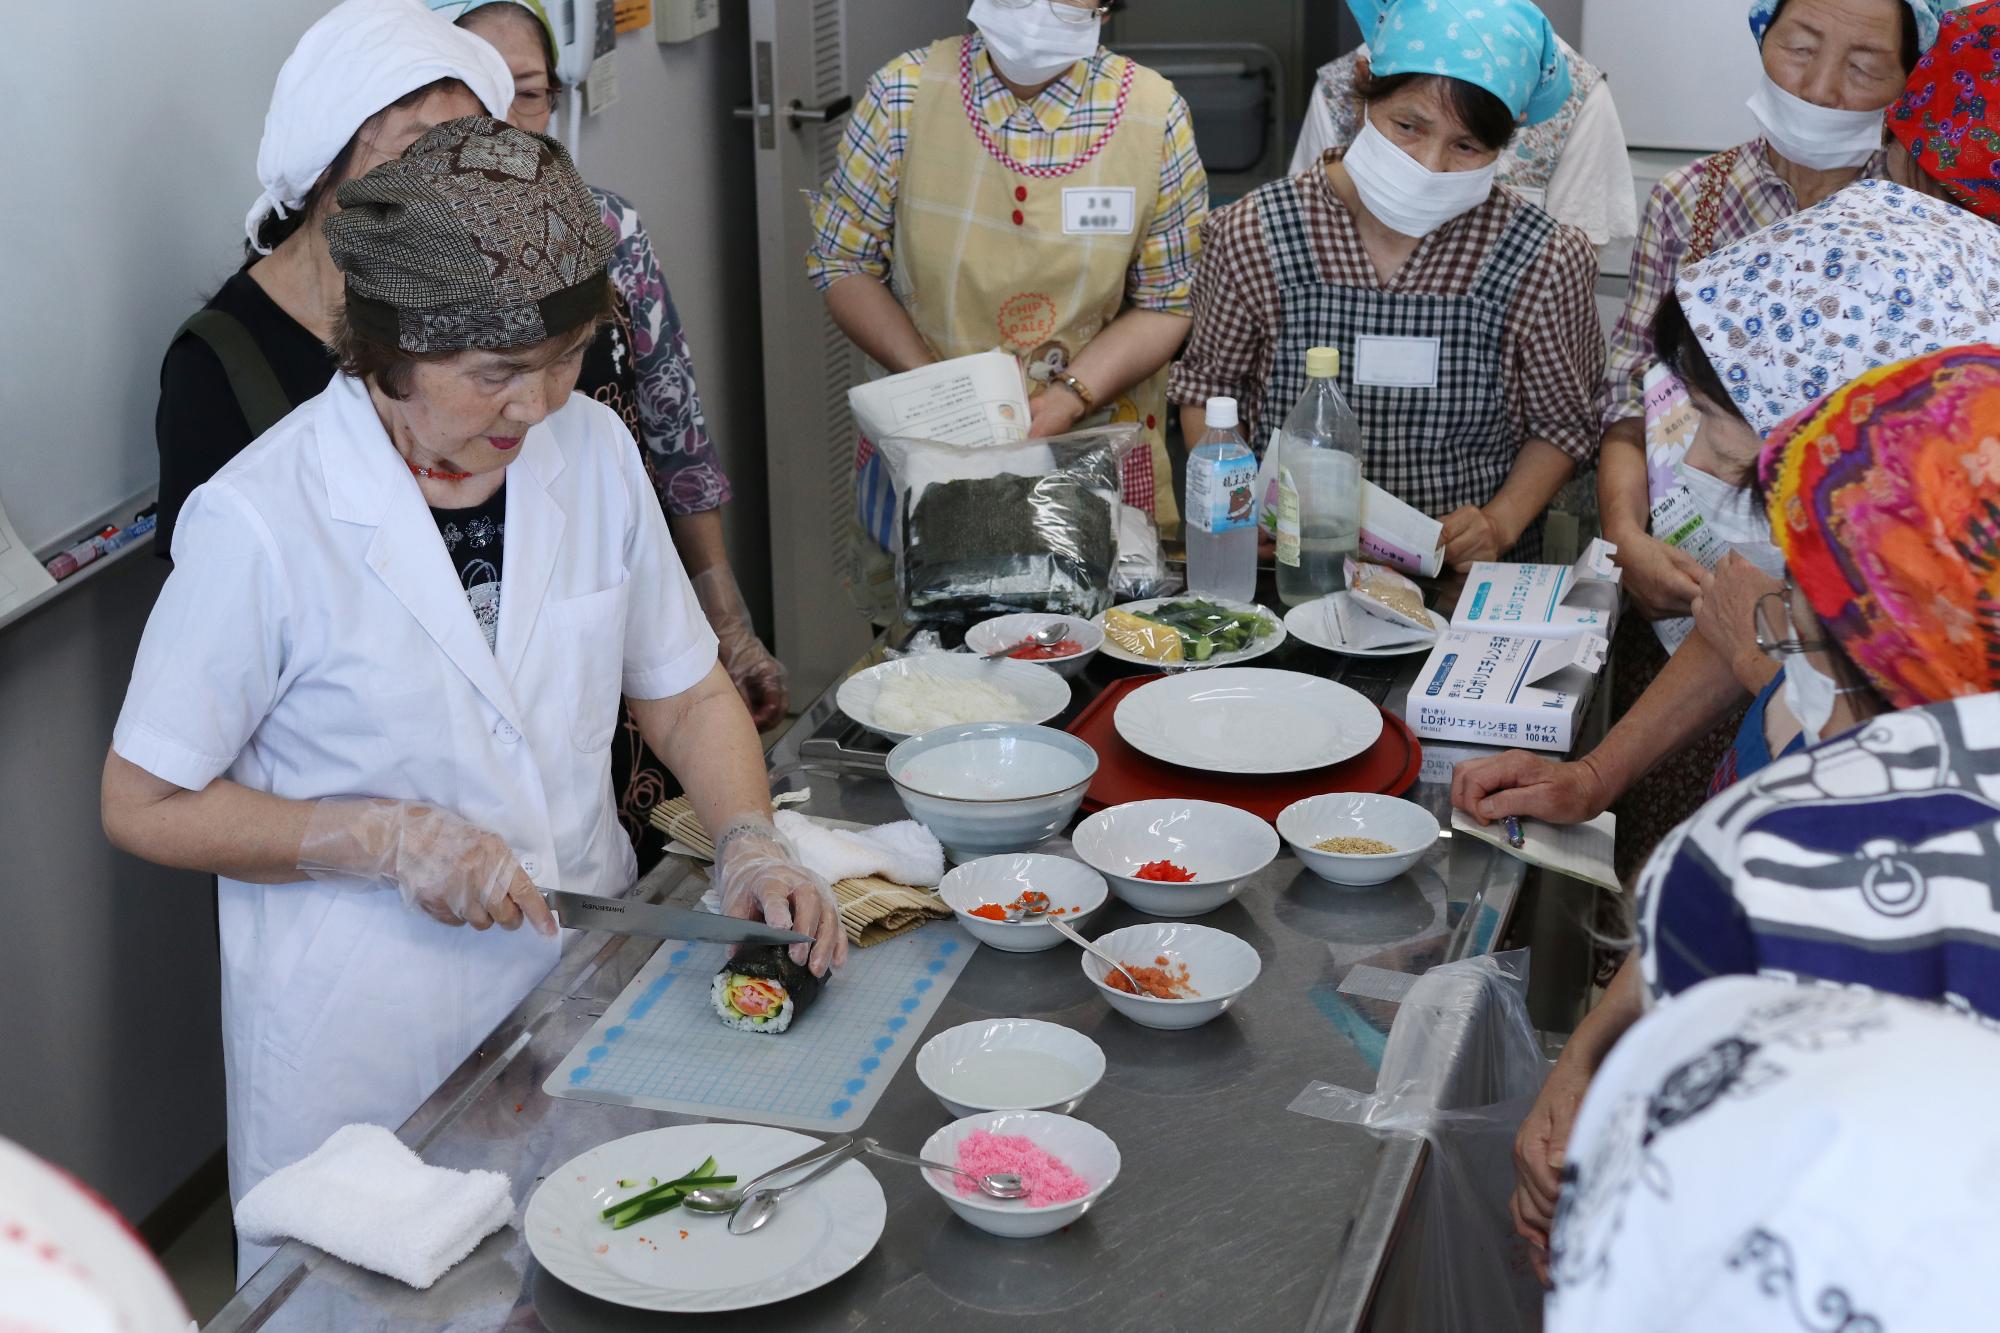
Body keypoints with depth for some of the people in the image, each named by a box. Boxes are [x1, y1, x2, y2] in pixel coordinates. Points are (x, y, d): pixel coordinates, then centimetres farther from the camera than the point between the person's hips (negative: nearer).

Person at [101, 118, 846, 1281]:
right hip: (368, 1028, -4)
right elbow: (145, 804, -11)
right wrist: (388, 838, -20)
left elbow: (684, 691, 8)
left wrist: (750, 841, -9)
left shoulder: (591, 450, -3)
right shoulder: (261, 521, -18)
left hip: (585, 976, 5)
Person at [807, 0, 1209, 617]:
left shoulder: (1154, 113, -9)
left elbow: (1167, 303, -3)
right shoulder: (904, 94, -9)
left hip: (1097, 443, 0)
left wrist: (1069, 396, -19)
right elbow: (841, 262, -2)